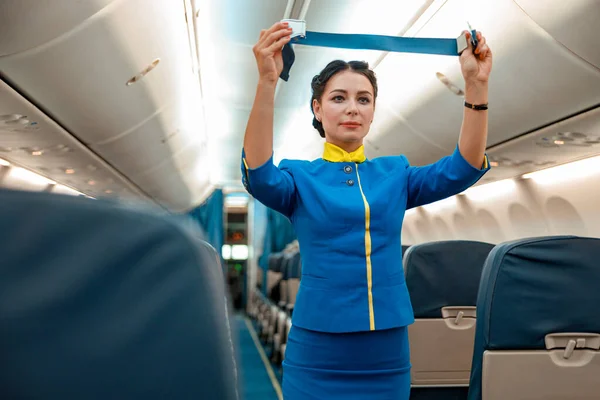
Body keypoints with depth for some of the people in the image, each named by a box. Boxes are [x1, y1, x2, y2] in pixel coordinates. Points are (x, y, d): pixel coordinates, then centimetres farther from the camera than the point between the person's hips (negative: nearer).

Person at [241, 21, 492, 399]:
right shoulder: (300, 176, -1)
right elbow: (259, 175, -22)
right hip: (318, 354, -2)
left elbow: (463, 168, -6)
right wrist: (267, 82, -33)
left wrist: (476, 84, -17)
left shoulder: (394, 173, 7)